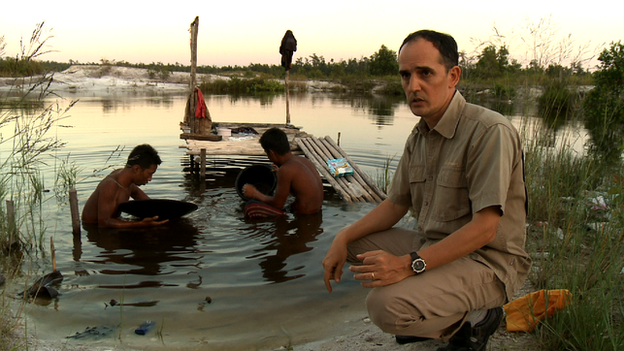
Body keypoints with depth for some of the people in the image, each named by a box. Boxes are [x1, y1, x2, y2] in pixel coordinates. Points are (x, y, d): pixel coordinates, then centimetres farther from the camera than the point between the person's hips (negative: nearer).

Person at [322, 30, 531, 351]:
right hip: (433, 247, 8)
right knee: (353, 243, 3)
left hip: (486, 261, -8)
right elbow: (396, 205, 11)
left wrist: (410, 265, -29)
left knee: (387, 307, -28)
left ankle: (473, 320, 2)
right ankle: (436, 314, 10)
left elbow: (484, 229, -25)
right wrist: (343, 238, -3)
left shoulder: (490, 131, -21)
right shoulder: (419, 136, 6)